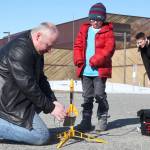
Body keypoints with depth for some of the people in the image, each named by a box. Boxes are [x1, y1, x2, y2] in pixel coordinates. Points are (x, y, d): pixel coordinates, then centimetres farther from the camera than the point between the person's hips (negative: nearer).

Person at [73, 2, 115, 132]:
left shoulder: (107, 31, -1)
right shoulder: (84, 30, 13)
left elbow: (109, 48, -11)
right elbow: (78, 46, 12)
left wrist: (96, 60, -19)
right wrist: (78, 59, -5)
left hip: (100, 70, -4)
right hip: (85, 70, 4)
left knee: (99, 95, -1)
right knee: (87, 97, 10)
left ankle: (102, 120, 15)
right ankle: (86, 121, 17)